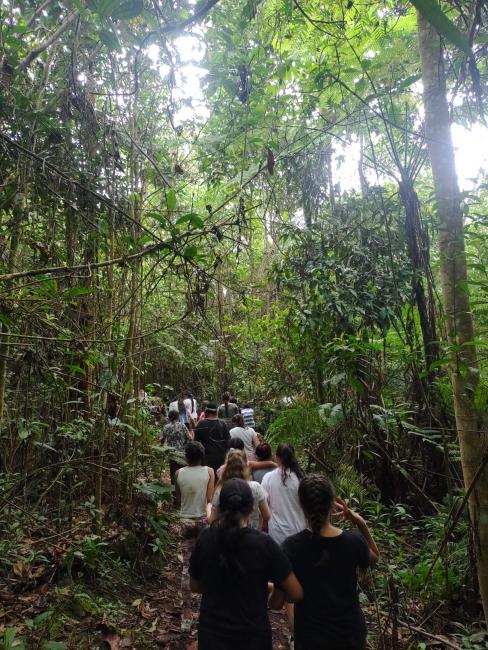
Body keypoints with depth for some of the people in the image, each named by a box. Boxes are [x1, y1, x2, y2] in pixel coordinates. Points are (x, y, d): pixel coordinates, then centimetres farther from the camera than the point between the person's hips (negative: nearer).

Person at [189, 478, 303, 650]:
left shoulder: (205, 538, -12)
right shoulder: (263, 543, -21)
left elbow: (195, 586, 2)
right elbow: (296, 594, -14)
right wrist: (267, 589, 4)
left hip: (211, 633, 2)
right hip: (252, 635, -1)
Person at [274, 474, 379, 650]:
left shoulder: (293, 546, -23)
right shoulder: (353, 541, -18)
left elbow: (276, 602, -14)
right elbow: (374, 557, 7)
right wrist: (361, 524, -6)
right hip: (350, 634, 2)